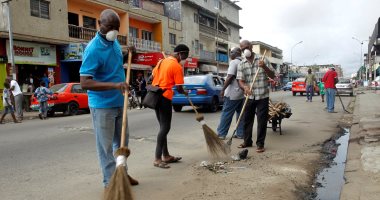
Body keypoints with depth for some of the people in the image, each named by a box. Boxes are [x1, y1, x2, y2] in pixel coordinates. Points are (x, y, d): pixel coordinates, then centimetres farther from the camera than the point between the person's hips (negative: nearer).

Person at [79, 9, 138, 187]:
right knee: (106, 146, 3)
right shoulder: (93, 49, -19)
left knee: (122, 141, 18)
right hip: (102, 105, -8)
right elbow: (84, 82, -25)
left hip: (119, 102, 8)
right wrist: (115, 85, -35)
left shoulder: (115, 42, 5)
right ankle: (110, 182, 15)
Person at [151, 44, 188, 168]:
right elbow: (179, 89, -10)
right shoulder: (177, 66, -11)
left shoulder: (162, 61, 13)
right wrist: (185, 93, 10)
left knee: (163, 126, 14)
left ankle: (166, 155, 21)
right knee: (165, 128, -5)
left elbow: (153, 76, 18)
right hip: (165, 97, -9)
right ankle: (157, 159, -5)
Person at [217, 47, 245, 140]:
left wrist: (223, 89, -16)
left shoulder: (234, 62, -11)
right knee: (241, 113, 10)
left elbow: (230, 77, -19)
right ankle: (240, 133, 13)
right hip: (242, 93, 8)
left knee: (226, 113, -3)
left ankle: (221, 133, 2)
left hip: (233, 93, -8)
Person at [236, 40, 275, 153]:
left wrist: (264, 67, -20)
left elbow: (272, 76, -1)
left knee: (262, 120, -1)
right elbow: (240, 81, -5)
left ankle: (260, 144, 9)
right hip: (249, 97, 2)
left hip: (263, 96, -2)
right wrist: (245, 87, -28)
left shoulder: (262, 60, 0)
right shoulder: (241, 65, 3)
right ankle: (247, 141, 24)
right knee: (247, 120, 10)